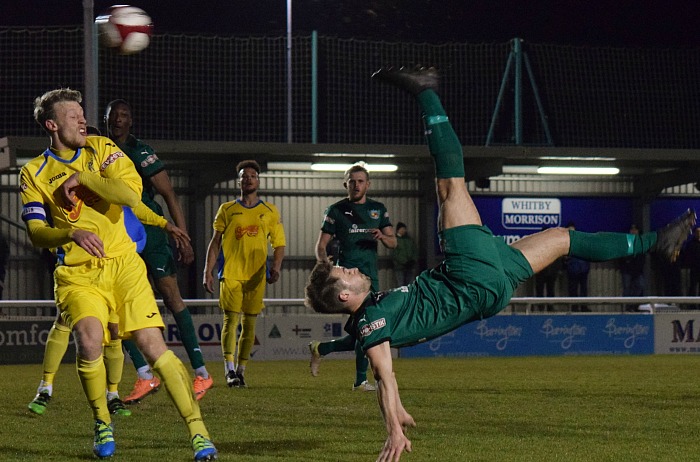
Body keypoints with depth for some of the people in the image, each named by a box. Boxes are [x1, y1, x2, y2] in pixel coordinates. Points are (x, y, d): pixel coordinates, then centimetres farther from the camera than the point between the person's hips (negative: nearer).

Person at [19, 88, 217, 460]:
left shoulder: (100, 150, 5)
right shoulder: (33, 174, 4)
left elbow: (131, 194, -12)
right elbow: (36, 233, -6)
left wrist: (80, 178, -13)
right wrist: (73, 233, -23)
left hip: (122, 265, 1)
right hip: (76, 274, -1)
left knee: (153, 346, -10)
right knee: (89, 341, -25)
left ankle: (198, 431, -7)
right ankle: (102, 425, -1)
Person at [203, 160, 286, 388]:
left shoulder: (270, 212, 12)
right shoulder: (227, 209, 10)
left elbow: (279, 243, 11)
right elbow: (215, 242, 9)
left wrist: (276, 266, -7)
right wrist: (208, 271, 0)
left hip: (256, 275, 2)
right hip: (230, 273, -2)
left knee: (249, 324, 3)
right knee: (231, 319, -12)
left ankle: (241, 371, 9)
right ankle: (230, 371, -17)